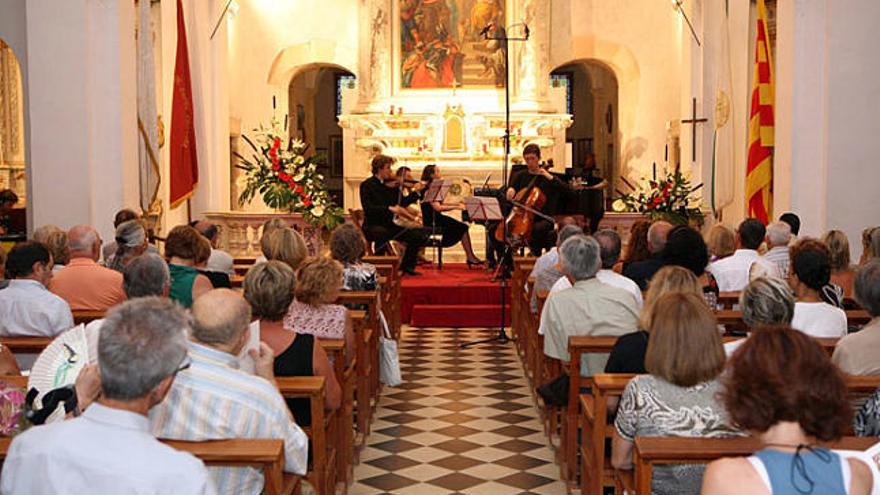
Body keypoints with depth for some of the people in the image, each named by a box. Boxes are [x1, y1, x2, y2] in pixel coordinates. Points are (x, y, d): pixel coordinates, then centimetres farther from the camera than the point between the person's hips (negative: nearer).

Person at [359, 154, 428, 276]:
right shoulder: (366, 185, -7)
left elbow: (402, 203, 6)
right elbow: (367, 208, -20)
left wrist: (417, 192, -5)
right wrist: (389, 208, -30)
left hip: (389, 225, 6)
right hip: (373, 226, -6)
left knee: (420, 236, -7)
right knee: (382, 234, -41)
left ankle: (406, 266, 10)